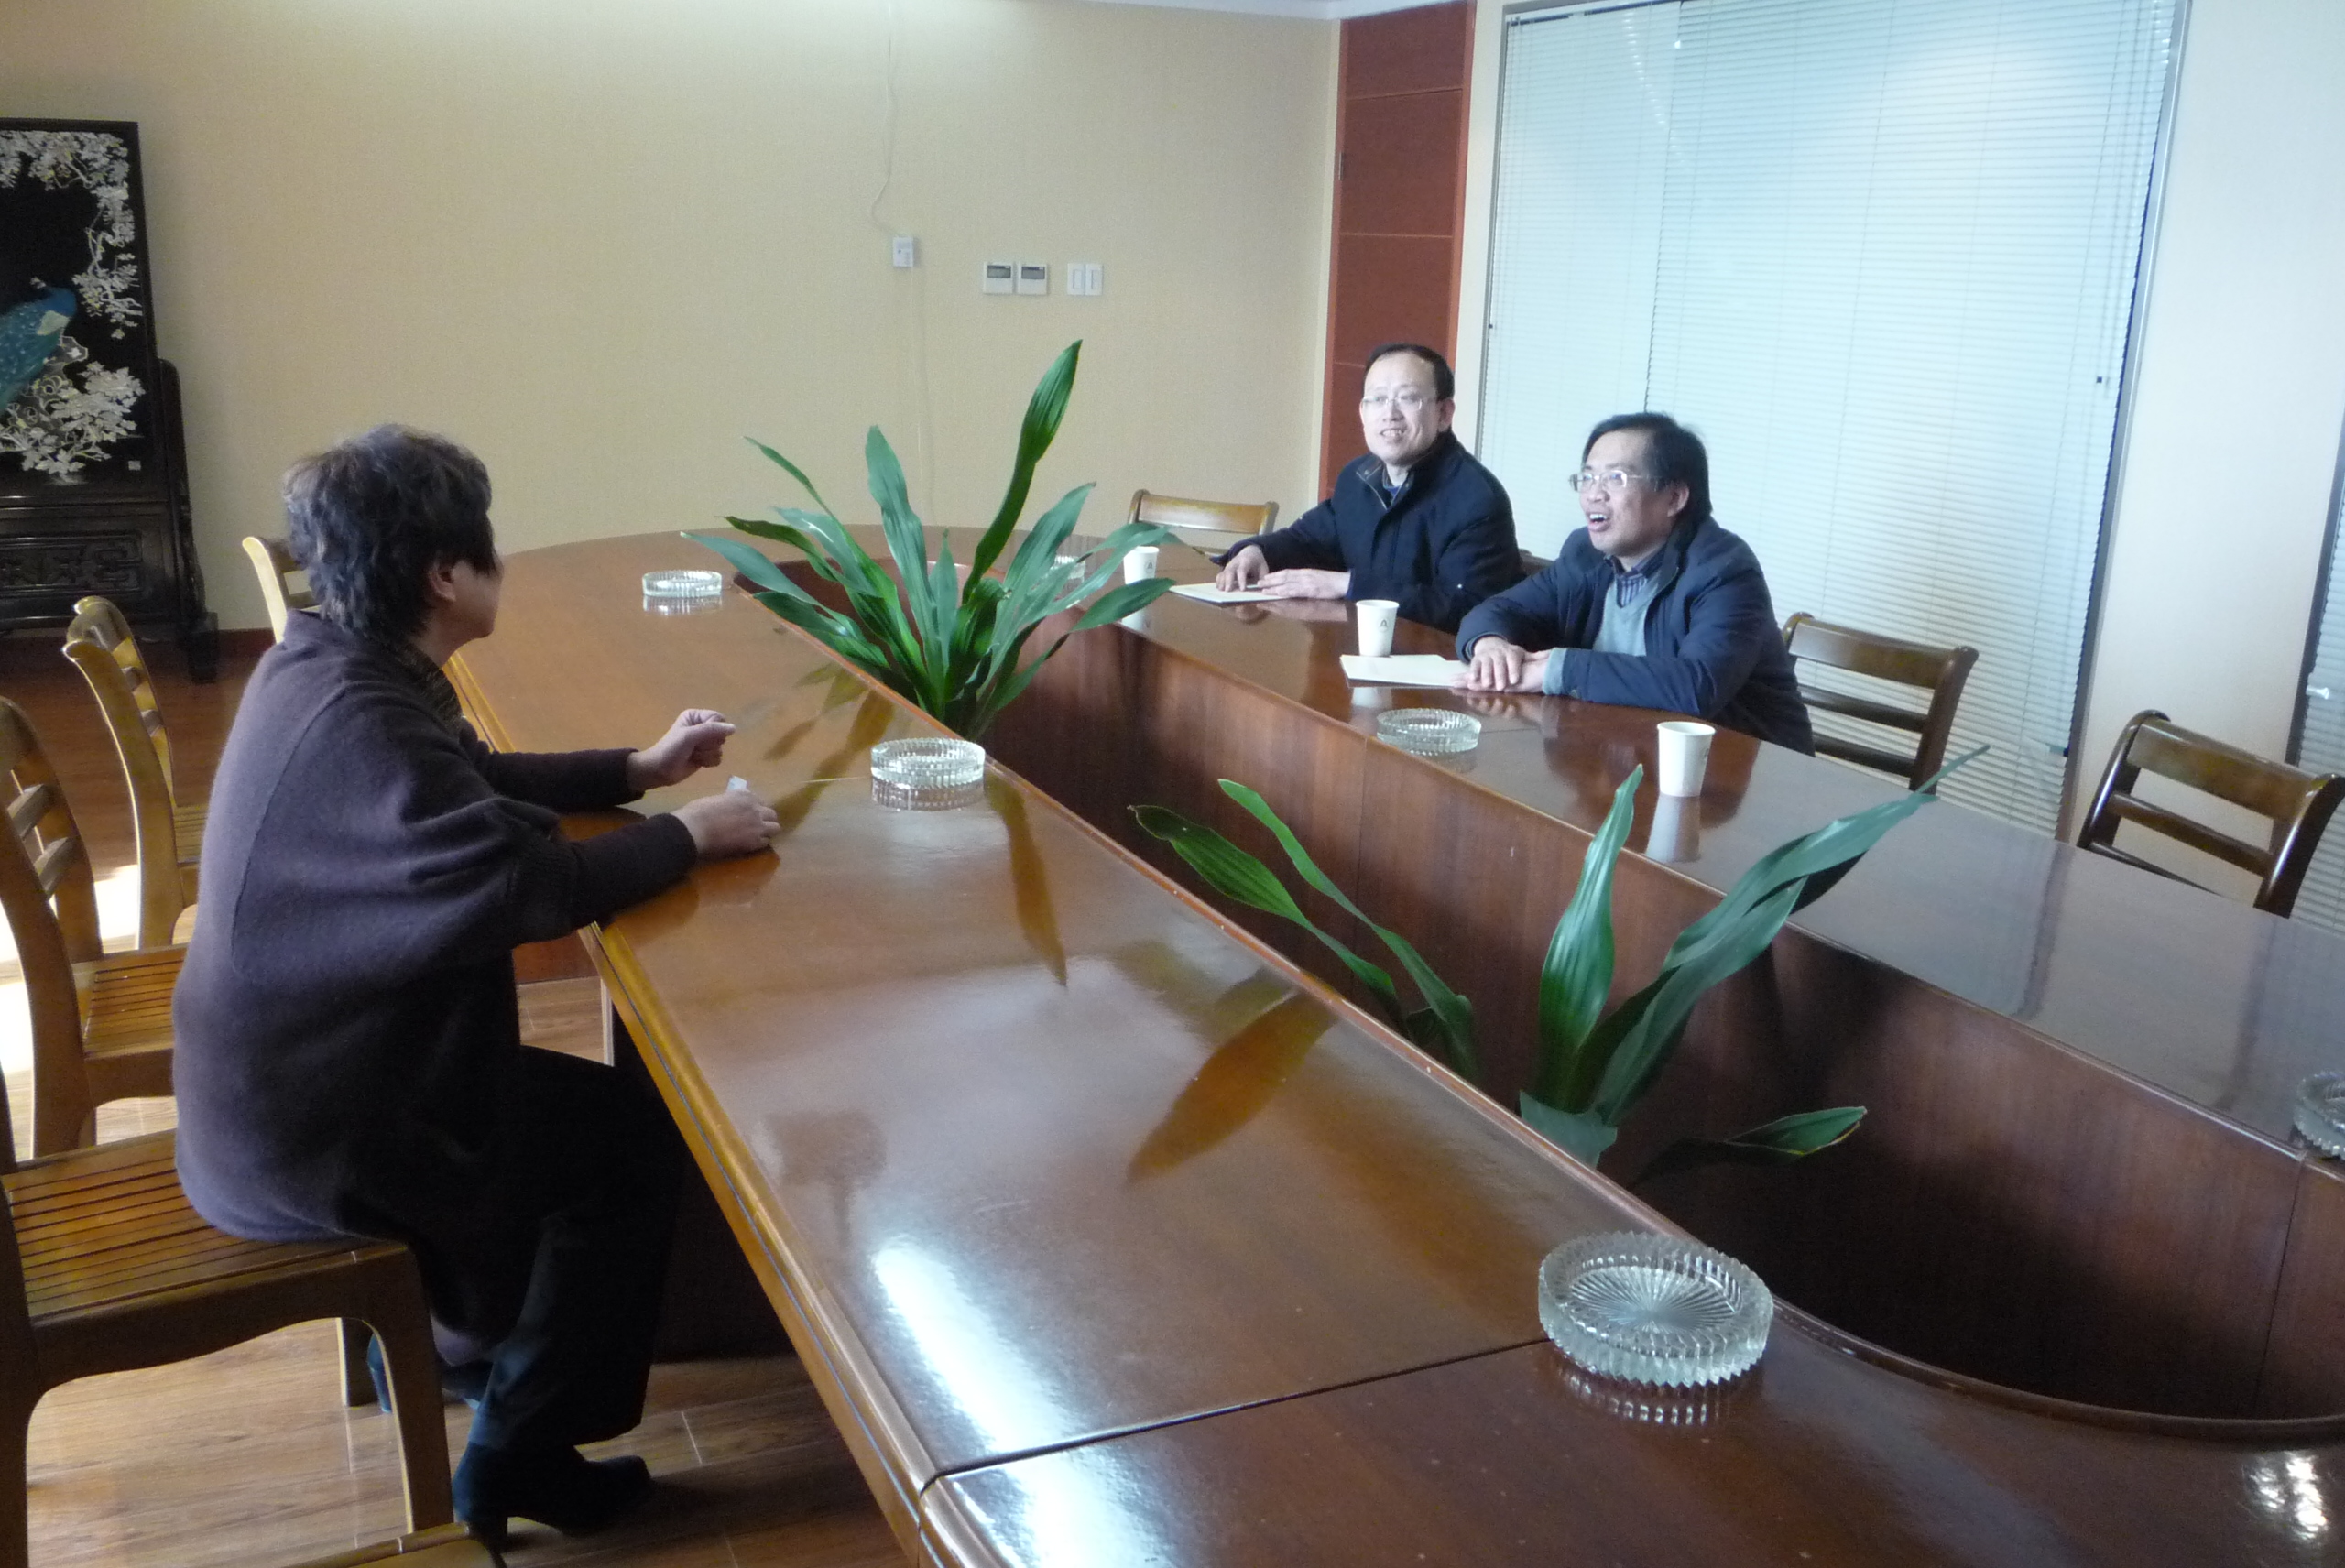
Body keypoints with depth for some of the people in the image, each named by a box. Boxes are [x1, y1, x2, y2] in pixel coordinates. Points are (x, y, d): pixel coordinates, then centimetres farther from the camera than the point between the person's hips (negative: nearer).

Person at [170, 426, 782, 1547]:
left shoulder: (332, 658, 1)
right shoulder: (359, 722, -30)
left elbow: (475, 779, 16)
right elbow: (533, 887, -31)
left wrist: (637, 770, 11)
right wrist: (690, 834, -16)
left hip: (285, 1077, 10)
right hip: (301, 1136, -10)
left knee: (590, 1105, 24)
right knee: (639, 1141, 0)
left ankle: (470, 1335, 41)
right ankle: (518, 1454, 12)